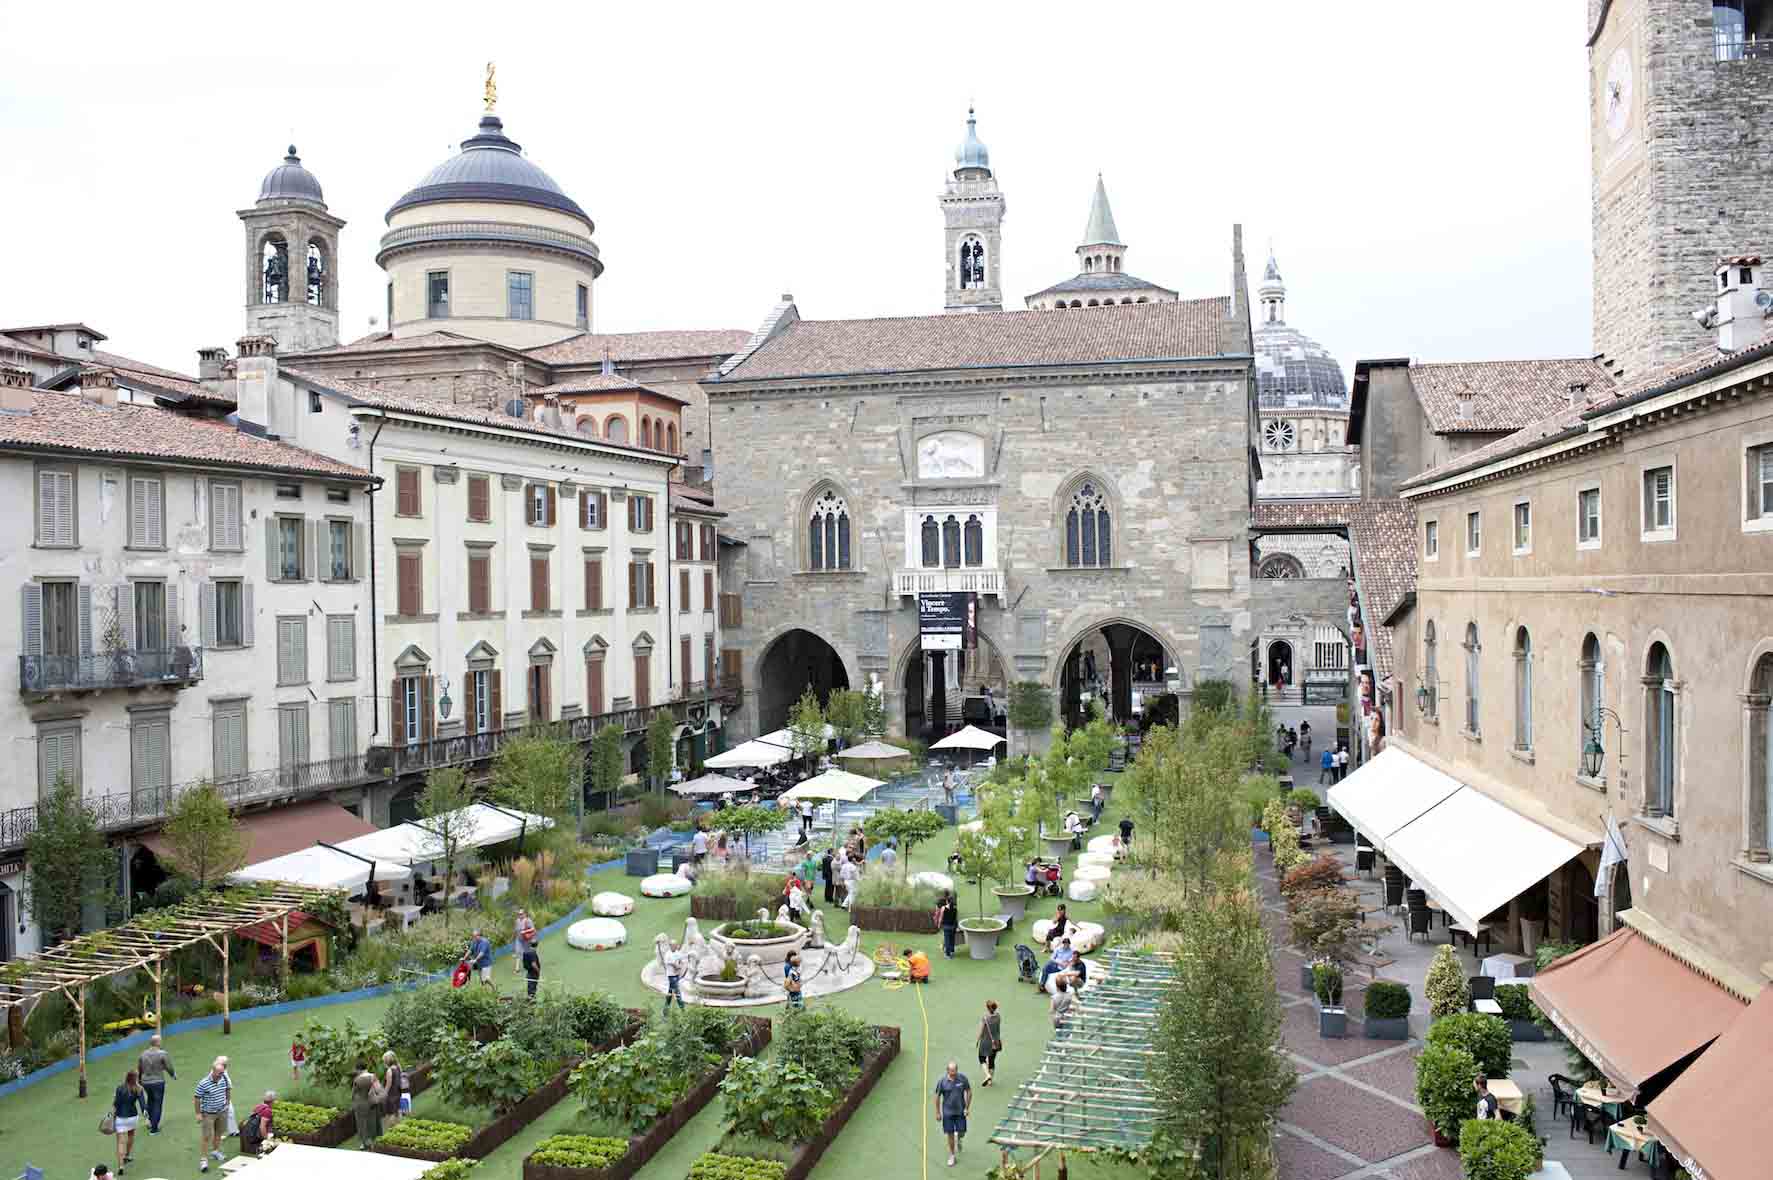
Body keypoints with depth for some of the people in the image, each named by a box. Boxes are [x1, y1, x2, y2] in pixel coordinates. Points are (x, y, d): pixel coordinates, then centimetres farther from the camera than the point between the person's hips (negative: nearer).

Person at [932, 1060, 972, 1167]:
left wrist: (967, 1107, -2)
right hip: (947, 1112, -1)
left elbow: (969, 1092, 1)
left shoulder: (963, 1078, -11)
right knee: (950, 1134, 3)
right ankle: (952, 1156, 21)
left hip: (960, 1111, 1)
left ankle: (958, 1140, 42)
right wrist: (938, 1113, 0)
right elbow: (937, 1096, -3)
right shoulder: (942, 1081, -13)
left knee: (961, 1132, 5)